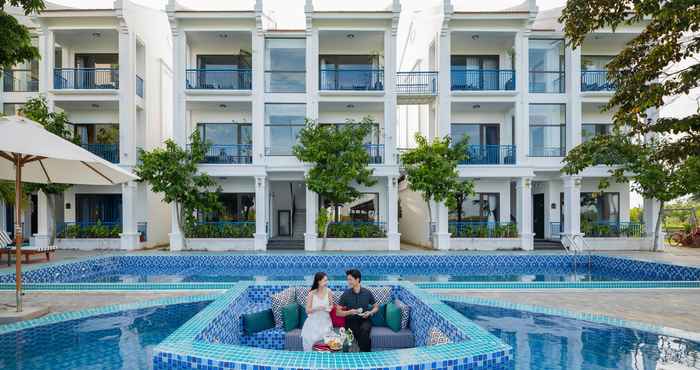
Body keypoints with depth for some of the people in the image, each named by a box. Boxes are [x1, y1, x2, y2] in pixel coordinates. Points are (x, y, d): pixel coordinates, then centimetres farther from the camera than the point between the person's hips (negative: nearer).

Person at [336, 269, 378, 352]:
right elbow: (338, 312, 0)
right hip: (351, 321, -1)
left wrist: (370, 312, -8)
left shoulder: (367, 292, -1)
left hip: (364, 320, 1)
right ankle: (366, 351, -7)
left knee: (364, 329, -33)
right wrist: (349, 312, -17)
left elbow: (376, 307, 13)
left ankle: (364, 353, -12)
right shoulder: (346, 294, -3)